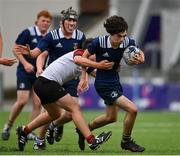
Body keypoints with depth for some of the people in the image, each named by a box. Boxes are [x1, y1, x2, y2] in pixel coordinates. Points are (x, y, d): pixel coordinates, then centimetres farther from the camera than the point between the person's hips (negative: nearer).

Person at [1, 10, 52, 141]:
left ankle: (30, 131, 8)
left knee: (38, 103, -2)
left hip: (40, 74, 4)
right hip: (25, 72, -4)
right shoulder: (28, 33, -9)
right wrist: (25, 63, -17)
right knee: (22, 101, -11)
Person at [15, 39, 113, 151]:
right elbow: (77, 59, -27)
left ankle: (24, 131, 36)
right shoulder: (80, 52, -5)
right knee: (75, 108, -13)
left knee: (54, 114, 27)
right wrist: (97, 65, -39)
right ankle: (92, 141, -20)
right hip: (48, 82, -10)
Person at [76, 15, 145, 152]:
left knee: (111, 117, 23)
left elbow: (138, 54, 5)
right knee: (132, 109, -16)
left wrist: (140, 59, -18)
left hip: (115, 81, 7)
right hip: (104, 84, -7)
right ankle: (126, 141, 5)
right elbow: (85, 56, -7)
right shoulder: (99, 42, -23)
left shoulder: (127, 42, -12)